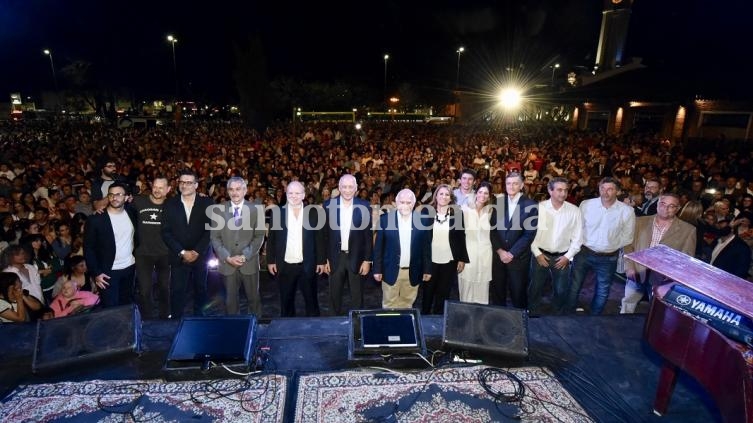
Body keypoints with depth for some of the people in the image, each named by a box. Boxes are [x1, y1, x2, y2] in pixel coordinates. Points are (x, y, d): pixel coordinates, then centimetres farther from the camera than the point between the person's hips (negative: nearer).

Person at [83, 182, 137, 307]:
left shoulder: (131, 213, -1)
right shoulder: (95, 219, -12)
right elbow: (88, 248, -8)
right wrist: (96, 273, -11)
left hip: (129, 268, 4)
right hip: (108, 272, -4)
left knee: (127, 305, 15)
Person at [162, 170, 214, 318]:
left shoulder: (206, 203, -2)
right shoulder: (170, 204, 1)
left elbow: (210, 229, -6)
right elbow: (166, 232, -2)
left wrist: (197, 251, -13)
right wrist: (182, 252, -11)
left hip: (201, 256, 0)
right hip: (178, 257, 0)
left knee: (200, 289, 13)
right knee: (177, 292, 1)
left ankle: (199, 316, 31)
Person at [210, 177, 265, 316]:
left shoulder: (256, 210, -1)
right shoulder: (218, 210, 1)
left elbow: (259, 237, -3)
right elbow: (214, 237, 0)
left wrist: (244, 256, -13)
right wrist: (227, 257, -11)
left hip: (249, 263, 0)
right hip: (227, 263, 1)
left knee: (253, 298, 11)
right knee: (230, 300, 10)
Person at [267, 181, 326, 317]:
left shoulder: (312, 212, 0)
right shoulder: (277, 212, 0)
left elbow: (319, 238, 1)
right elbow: (271, 239, 4)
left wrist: (321, 261, -1)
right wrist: (270, 261, 0)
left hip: (307, 265, 0)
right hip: (285, 265, 1)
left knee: (311, 301, 9)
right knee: (286, 302, 13)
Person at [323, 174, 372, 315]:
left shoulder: (364, 206, -6)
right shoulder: (329, 205, -4)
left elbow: (368, 235, -2)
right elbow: (324, 234, 1)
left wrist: (367, 260, -4)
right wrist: (324, 258, 0)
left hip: (356, 258, -1)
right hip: (335, 257, 1)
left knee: (357, 294, 12)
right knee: (335, 294, 14)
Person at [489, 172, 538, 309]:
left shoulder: (531, 205, -6)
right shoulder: (498, 202, 3)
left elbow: (529, 234, -9)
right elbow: (492, 229, 2)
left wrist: (512, 253, -13)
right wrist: (500, 251, -8)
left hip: (518, 257, -2)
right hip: (498, 255, 3)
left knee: (518, 292, 8)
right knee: (497, 291, 10)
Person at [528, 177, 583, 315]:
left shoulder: (574, 210, -5)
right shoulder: (538, 207, -9)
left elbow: (577, 237, 0)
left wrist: (568, 256, -5)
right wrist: (537, 253, -7)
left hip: (562, 257, 1)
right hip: (540, 255, -1)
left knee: (561, 290, 13)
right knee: (535, 288, 11)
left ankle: (558, 313, 38)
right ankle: (532, 312, 33)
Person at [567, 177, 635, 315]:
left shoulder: (627, 211, -8)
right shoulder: (586, 204, -9)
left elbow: (627, 236, 2)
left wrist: (612, 246, 0)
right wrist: (580, 244, -3)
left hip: (608, 258, 1)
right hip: (584, 253, -1)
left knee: (602, 292, 17)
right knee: (574, 286, 10)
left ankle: (595, 314, 40)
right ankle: (569, 312, 30)